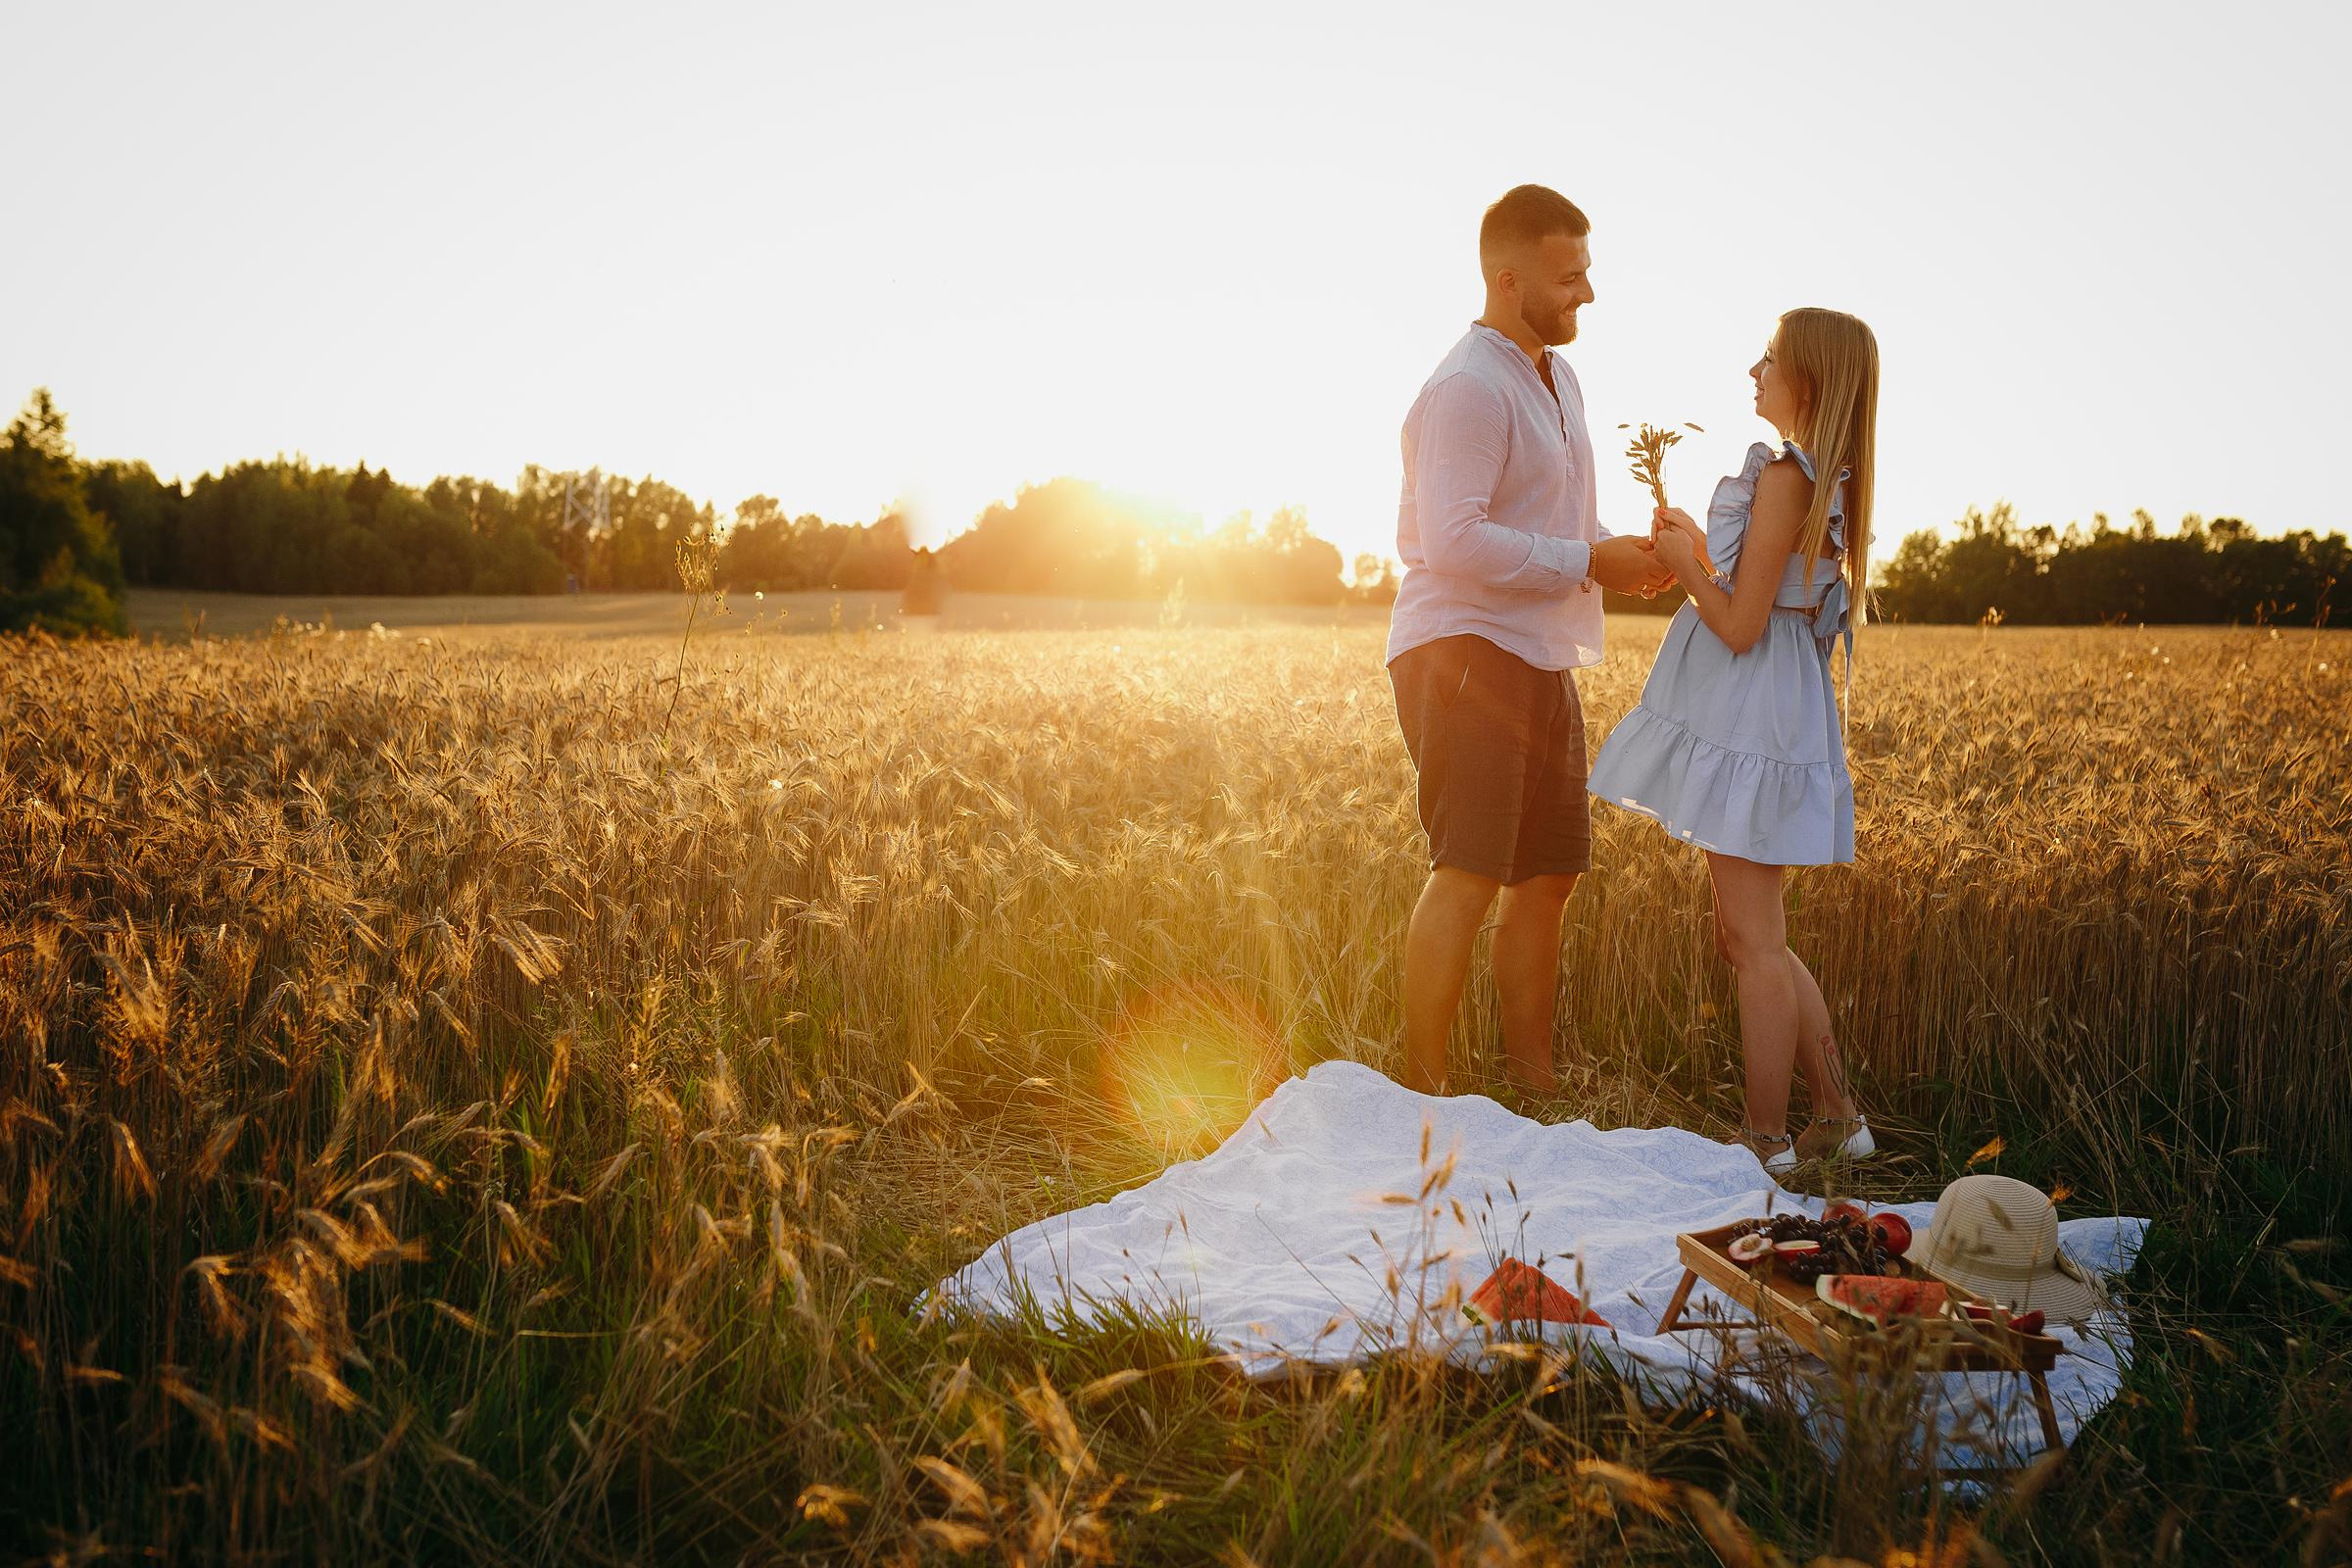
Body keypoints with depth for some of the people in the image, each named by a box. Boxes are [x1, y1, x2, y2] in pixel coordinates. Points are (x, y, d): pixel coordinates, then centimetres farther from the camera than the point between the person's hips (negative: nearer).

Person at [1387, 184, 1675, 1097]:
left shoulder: (1558, 379, 19)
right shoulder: (1469, 390, -13)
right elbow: (1455, 543, -24)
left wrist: (1629, 555, 10)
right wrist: (1589, 562, -17)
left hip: (1541, 662, 10)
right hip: (1464, 654, -10)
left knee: (1547, 878, 11)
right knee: (1469, 877, -14)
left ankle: (1534, 1086, 20)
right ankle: (1425, 1098, -8)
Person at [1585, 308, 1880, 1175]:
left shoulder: (1784, 476, -16)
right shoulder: (1830, 483, 13)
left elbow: (1740, 625, -18)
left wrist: (1683, 564, -3)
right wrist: (1697, 551, 16)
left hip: (1753, 714, -10)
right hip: (1762, 719, 10)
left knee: (1753, 941, -3)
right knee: (1754, 939, 16)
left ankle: (1767, 1142, 5)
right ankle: (1839, 1117, 22)